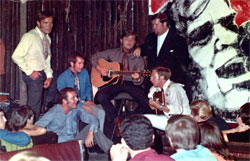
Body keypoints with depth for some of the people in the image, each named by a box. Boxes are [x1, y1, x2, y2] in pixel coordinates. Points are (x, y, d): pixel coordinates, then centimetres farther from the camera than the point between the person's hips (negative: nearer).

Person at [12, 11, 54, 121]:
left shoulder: (47, 38, 10)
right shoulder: (30, 37, -16)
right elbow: (16, 56, -19)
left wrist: (49, 76, 4)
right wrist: (30, 72, -18)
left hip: (42, 73, 8)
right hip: (33, 74, -8)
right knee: (34, 107, -6)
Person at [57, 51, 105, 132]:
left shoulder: (84, 72, 7)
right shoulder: (62, 78, -10)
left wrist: (89, 99, 4)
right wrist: (82, 106, -20)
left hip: (84, 102, 5)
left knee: (101, 112, -22)